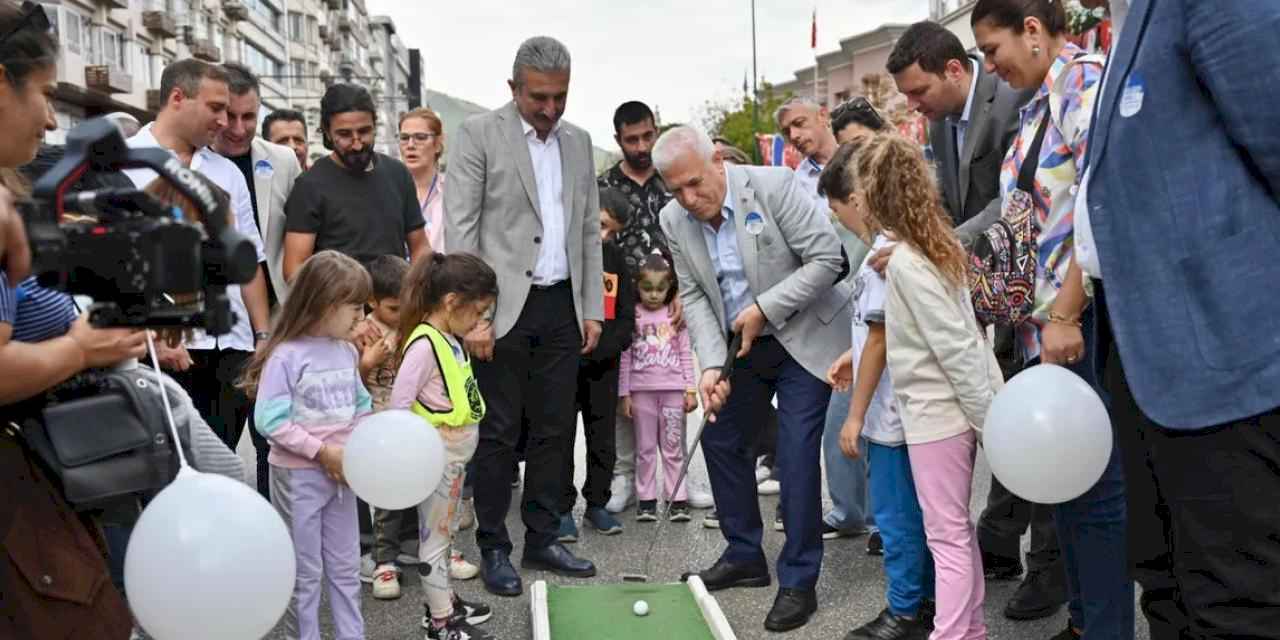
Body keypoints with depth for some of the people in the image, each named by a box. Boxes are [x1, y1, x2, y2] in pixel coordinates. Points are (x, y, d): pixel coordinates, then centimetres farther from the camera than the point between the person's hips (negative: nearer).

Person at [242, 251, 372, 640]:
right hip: (298, 475, -6)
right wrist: (323, 452, -20)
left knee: (346, 566, 15)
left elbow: (361, 406, 10)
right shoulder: (285, 356, -17)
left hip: (340, 472, 6)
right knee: (305, 571, 8)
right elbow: (270, 421, -20)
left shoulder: (347, 351, 3)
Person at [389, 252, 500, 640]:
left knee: (446, 532, 20)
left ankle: (444, 602, 35)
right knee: (435, 536, 4)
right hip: (437, 457, -9)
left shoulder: (450, 339, 5)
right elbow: (398, 405, -24)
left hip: (456, 455, 9)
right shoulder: (424, 345, -23)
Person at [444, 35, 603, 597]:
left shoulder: (578, 142, 12)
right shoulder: (479, 133, -4)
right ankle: (493, 548, 15)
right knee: (499, 432, 2)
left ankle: (542, 539, 22)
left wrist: (592, 309, 9)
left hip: (562, 306, 5)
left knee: (553, 428, 10)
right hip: (504, 307, -5)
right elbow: (459, 228, -9)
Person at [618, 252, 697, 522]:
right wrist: (624, 393, -2)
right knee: (645, 447, 6)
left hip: (673, 389, 1)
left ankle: (677, 499, 10)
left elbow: (685, 354, 6)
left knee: (673, 447, 5)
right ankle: (646, 499, 13)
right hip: (642, 390, -1)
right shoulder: (631, 316, 0)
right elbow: (625, 357, 1)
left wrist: (691, 389, 1)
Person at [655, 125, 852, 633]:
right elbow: (693, 297, -4)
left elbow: (827, 258, -20)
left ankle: (798, 581, 4)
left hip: (804, 337, -6)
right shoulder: (674, 220, -6)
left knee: (796, 452, -9)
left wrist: (765, 308, -24)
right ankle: (745, 556, 27)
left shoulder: (773, 185, -21)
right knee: (720, 439, 10)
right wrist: (711, 365, -17)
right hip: (742, 345, 6)